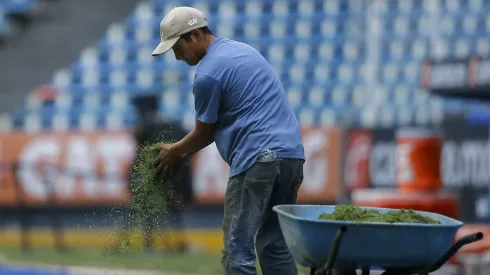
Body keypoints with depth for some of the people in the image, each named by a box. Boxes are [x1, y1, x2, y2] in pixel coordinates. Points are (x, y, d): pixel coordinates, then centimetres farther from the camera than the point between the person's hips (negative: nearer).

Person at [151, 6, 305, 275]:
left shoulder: (208, 73, -7)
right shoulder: (243, 50, 21)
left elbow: (204, 133, 6)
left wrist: (174, 152, 24)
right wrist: (183, 150, 30)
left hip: (258, 159, -9)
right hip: (292, 154, 9)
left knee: (238, 250, -5)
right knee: (275, 244, 14)